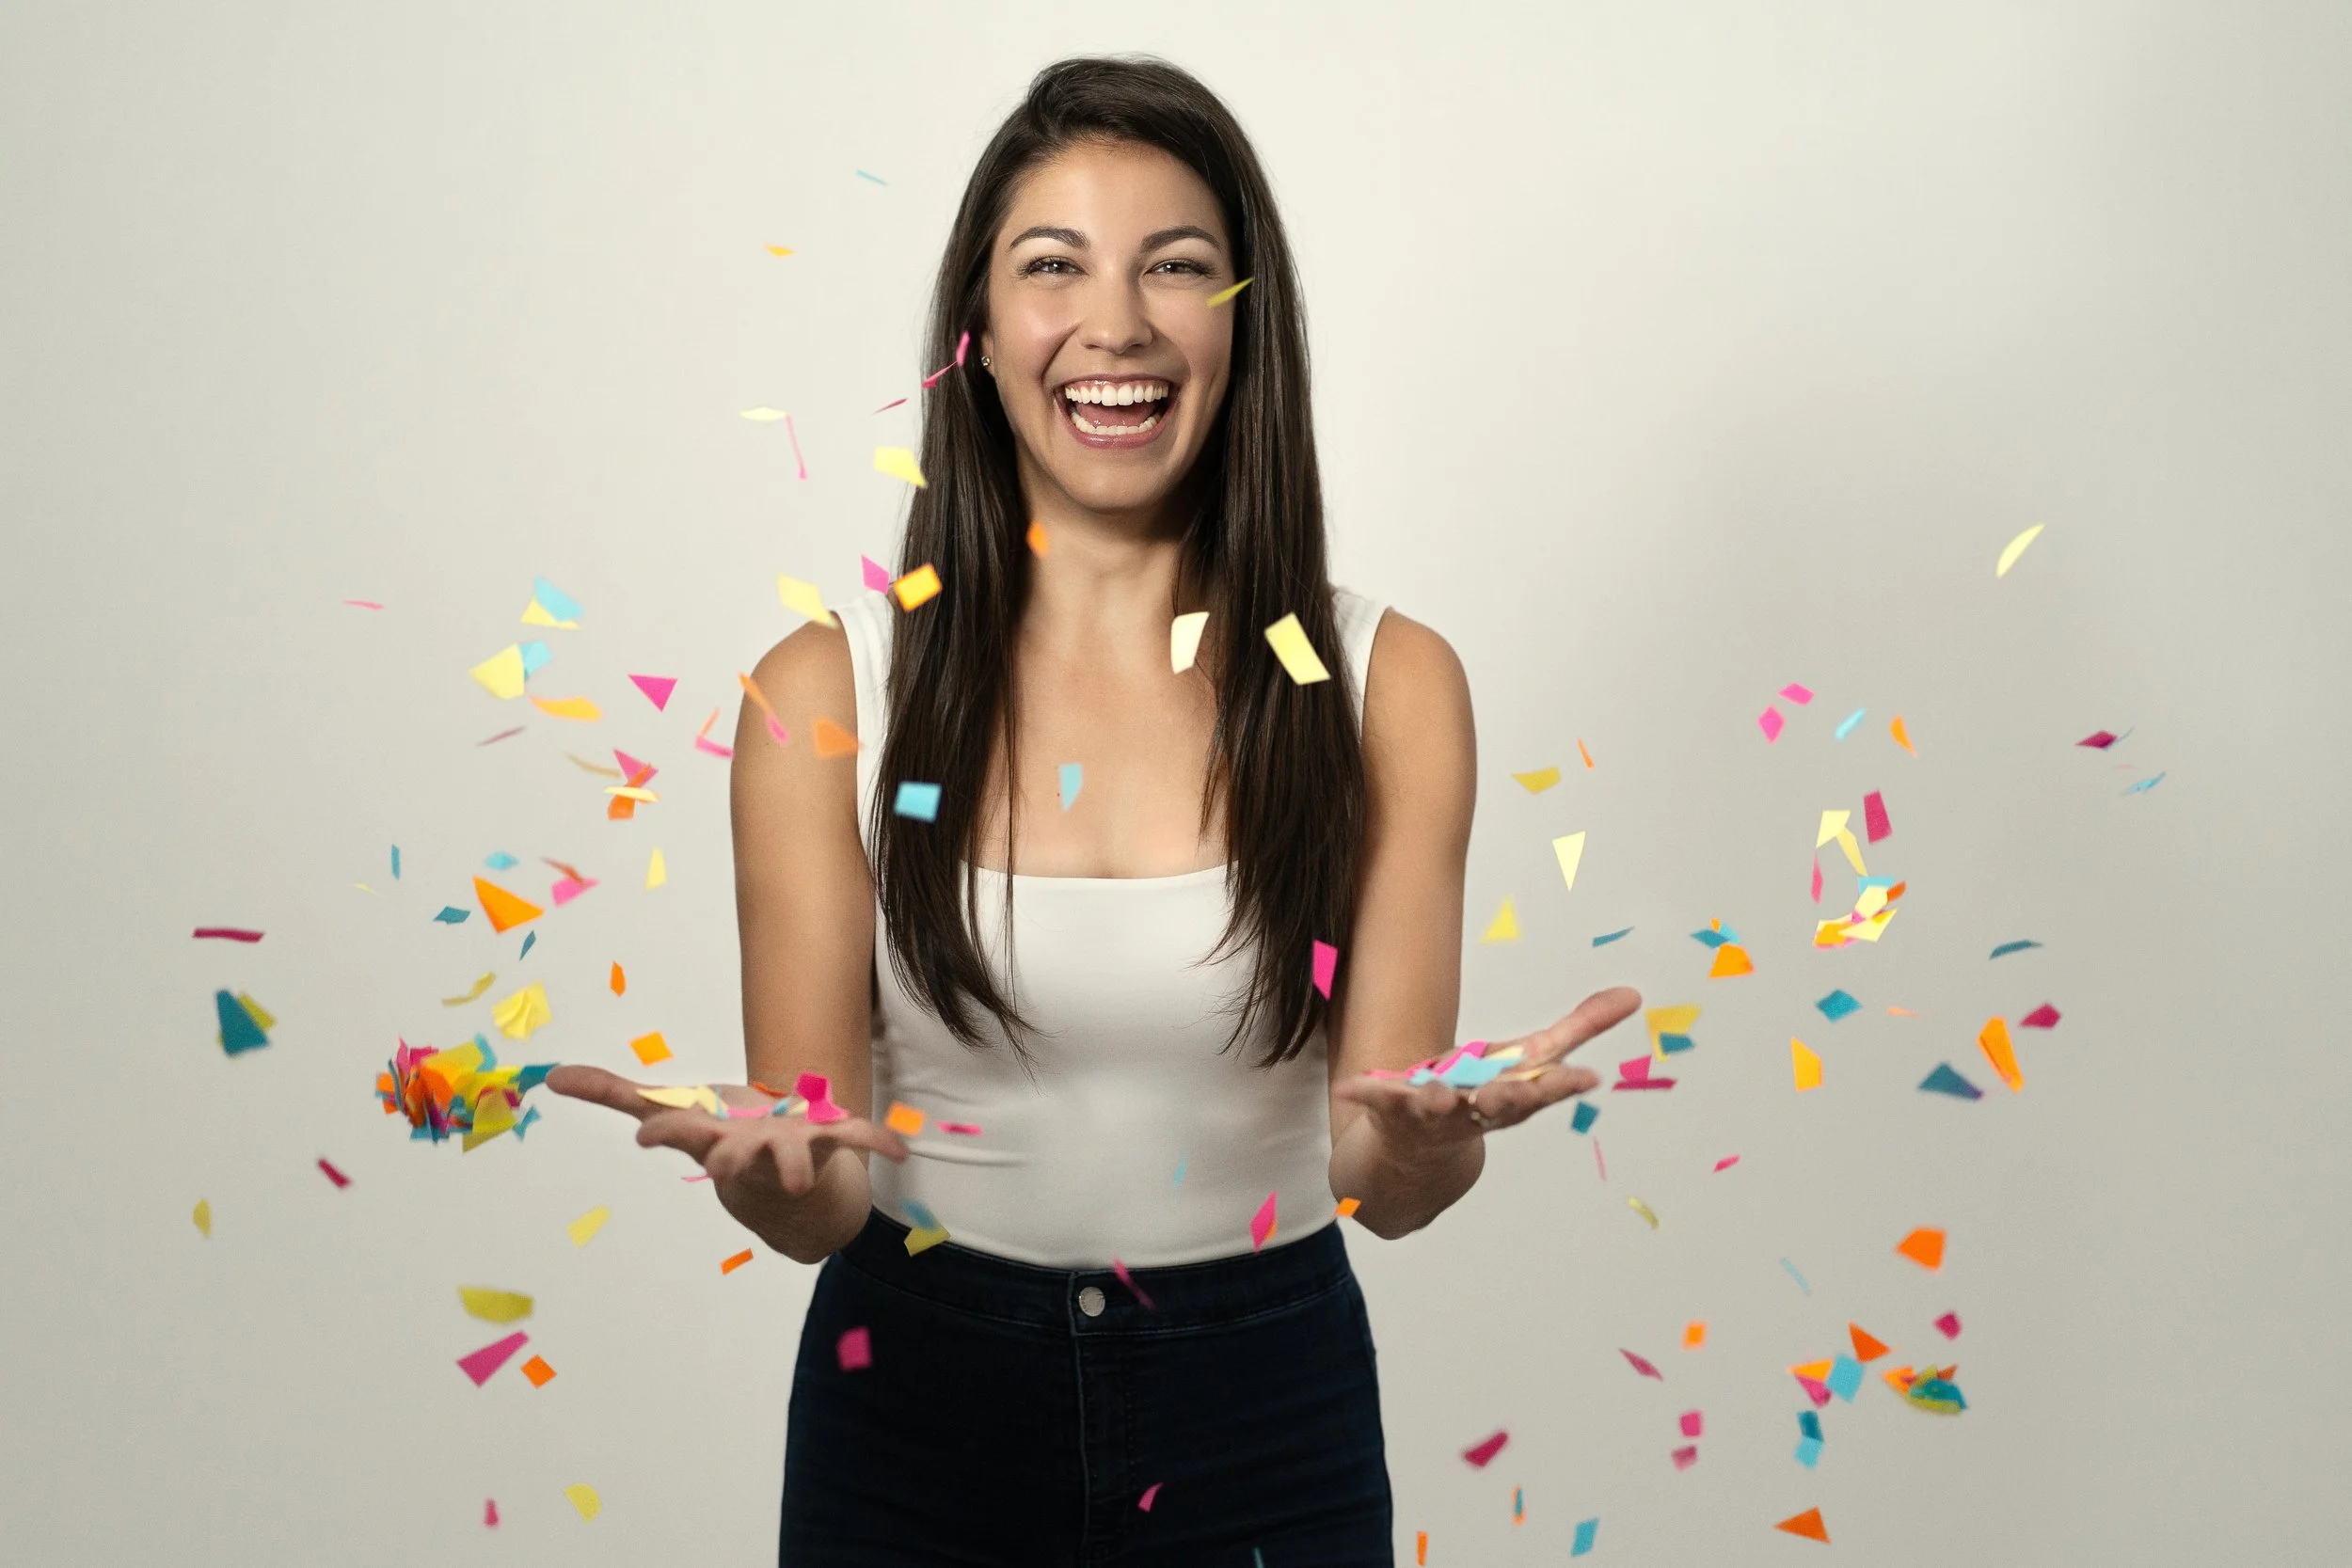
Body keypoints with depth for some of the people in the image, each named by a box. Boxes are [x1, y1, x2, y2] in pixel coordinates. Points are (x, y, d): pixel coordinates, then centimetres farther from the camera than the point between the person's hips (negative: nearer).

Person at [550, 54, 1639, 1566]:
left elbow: (1382, 1181, -9)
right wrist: (778, 1170, -33)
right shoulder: (827, 690, -9)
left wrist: (1429, 1140, -32)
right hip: (916, 1399, 0)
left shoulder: (1388, 685, -7)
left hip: (1263, 1420, 1)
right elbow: (820, 1200, -10)